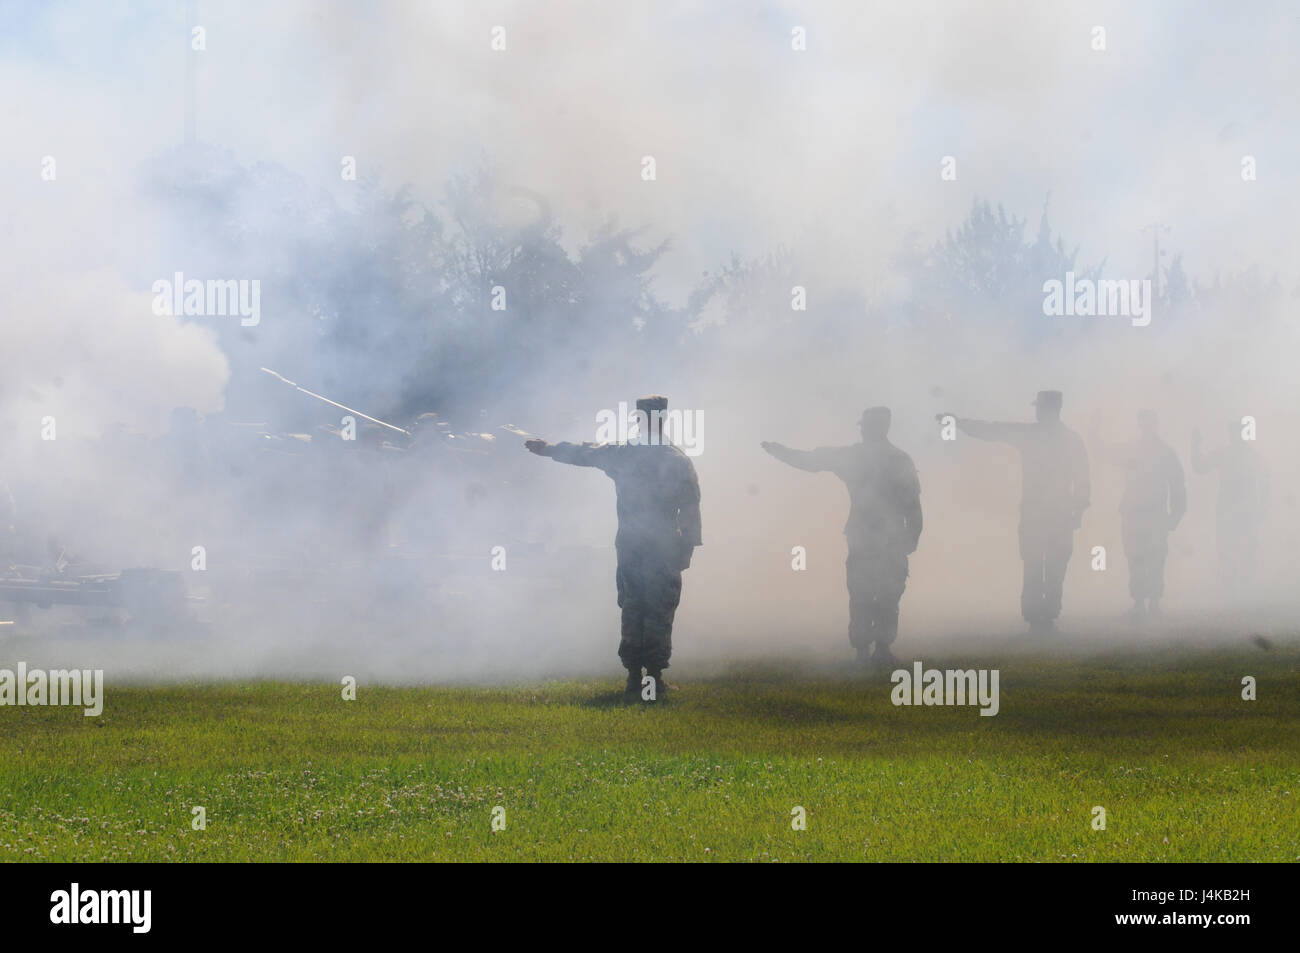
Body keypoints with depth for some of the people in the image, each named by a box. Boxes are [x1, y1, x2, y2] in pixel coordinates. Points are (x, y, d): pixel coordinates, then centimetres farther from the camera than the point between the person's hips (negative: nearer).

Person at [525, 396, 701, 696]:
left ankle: (633, 675, 8)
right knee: (660, 611, 1)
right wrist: (688, 547, 1)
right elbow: (690, 509, -5)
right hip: (663, 547, -2)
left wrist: (548, 449, 32)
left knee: (632, 609, 9)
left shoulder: (621, 454, 2)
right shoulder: (678, 460, -3)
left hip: (629, 545, 2)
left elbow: (583, 453, 17)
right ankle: (655, 675, -4)